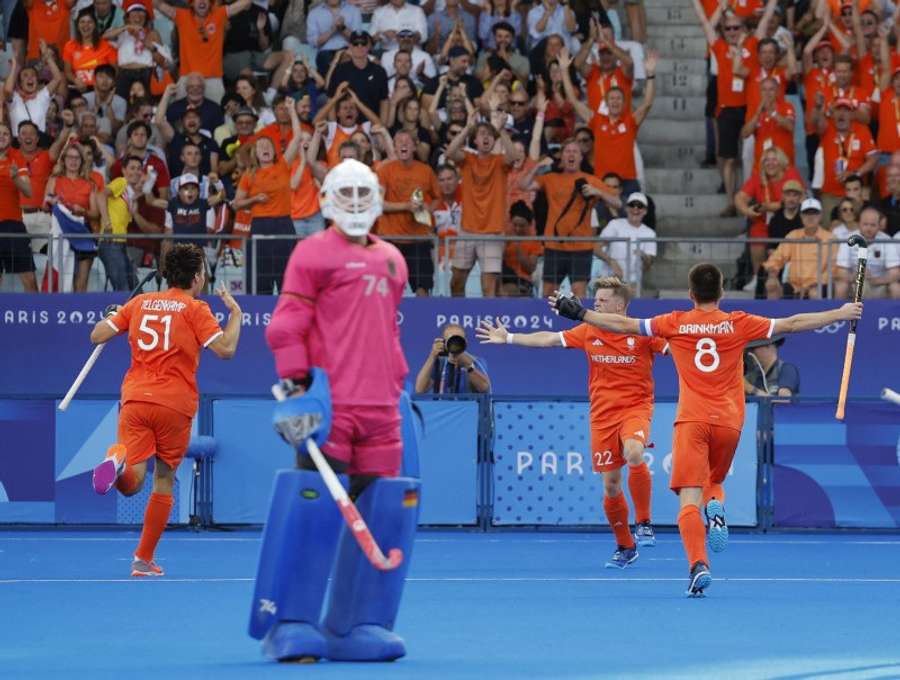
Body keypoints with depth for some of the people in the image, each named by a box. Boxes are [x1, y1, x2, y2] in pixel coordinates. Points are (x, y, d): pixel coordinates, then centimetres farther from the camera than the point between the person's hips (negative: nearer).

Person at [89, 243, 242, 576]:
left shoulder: (139, 303, 12)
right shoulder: (195, 309, 0)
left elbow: (97, 336, 11)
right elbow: (225, 349, -10)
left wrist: (112, 315, 31)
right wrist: (235, 313, 4)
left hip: (134, 399, 2)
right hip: (174, 404, -2)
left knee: (131, 483, -8)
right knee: (164, 480, 14)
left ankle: (118, 460, -43)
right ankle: (143, 559, 14)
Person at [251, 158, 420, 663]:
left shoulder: (392, 261, 19)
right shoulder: (314, 253, 0)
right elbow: (287, 324, -4)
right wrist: (294, 383, -10)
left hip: (381, 411, 6)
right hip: (329, 404, -6)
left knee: (381, 515, 4)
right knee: (314, 508, -10)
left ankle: (356, 625, 12)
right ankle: (292, 626, -6)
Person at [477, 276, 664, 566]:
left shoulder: (642, 333, -7)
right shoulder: (588, 332, 5)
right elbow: (549, 339, 10)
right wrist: (509, 338, 10)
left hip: (635, 407, -4)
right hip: (603, 414, 4)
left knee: (634, 453, -35)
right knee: (611, 485, 2)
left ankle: (643, 523, -19)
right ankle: (625, 547, 20)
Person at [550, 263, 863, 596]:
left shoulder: (675, 324, 4)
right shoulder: (738, 323, 4)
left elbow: (624, 324, 7)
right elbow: (792, 324, 8)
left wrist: (579, 313, 17)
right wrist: (841, 314, 17)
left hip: (691, 421, -1)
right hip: (728, 422, 2)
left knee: (690, 500, -7)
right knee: (714, 482, 25)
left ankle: (699, 565, -28)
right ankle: (716, 508, -11)